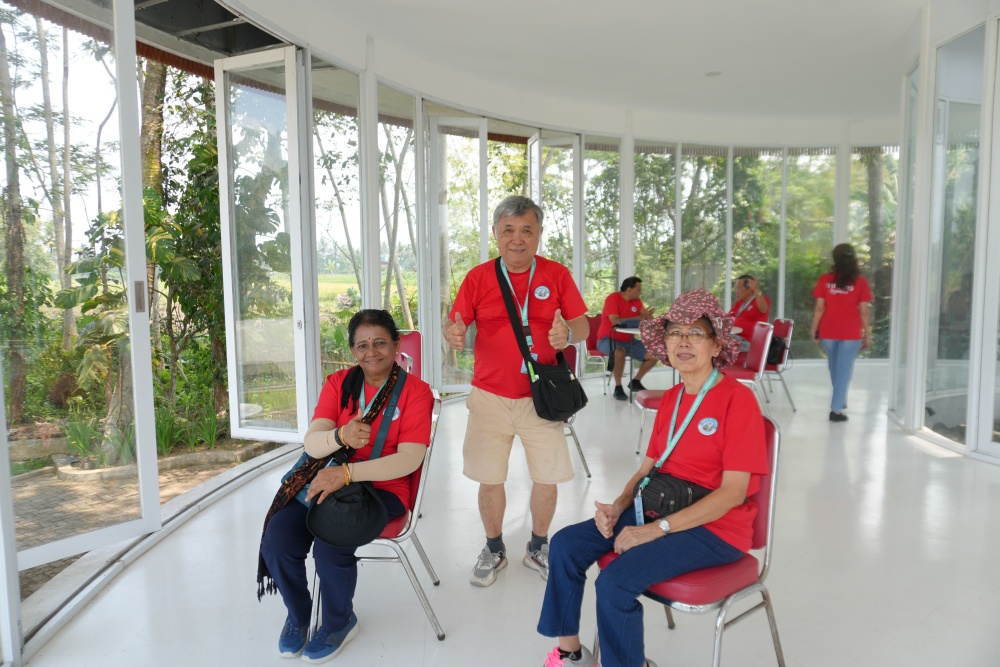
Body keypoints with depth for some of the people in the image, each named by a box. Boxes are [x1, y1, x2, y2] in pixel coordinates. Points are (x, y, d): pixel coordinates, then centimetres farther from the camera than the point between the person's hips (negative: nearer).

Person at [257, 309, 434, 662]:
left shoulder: (415, 391, -7)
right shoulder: (338, 383, 5)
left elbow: (409, 459, -17)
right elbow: (312, 443, -5)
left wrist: (347, 472, -26)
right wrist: (341, 436, -29)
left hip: (383, 488, -4)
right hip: (327, 480, 4)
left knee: (330, 546, -26)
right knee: (277, 537, -18)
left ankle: (339, 622, 8)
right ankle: (298, 614, 15)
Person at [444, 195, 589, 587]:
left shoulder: (556, 275, 0)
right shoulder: (478, 277, 1)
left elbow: (583, 325, 0)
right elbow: (454, 324, 0)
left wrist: (568, 333, -23)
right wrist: (453, 333, -24)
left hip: (541, 396, 0)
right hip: (490, 396, 0)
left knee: (547, 478, 5)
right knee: (489, 479, 6)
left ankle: (538, 548, 31)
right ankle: (494, 550, 31)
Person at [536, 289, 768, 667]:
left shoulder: (738, 399, -15)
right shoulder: (671, 398, 8)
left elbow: (733, 492, -19)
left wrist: (655, 530, -23)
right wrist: (617, 507, -9)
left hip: (716, 527, -7)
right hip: (661, 509, 7)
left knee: (616, 580, -26)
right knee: (565, 544, -3)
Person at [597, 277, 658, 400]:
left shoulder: (637, 301, 4)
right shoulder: (613, 298, -16)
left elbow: (645, 320, 1)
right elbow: (615, 322, -28)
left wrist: (647, 316, -24)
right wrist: (639, 318, -24)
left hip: (628, 340, 7)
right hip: (608, 339, -7)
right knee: (620, 352, -39)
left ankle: (635, 382, 17)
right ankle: (618, 387, -20)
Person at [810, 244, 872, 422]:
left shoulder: (824, 280, -2)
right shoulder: (860, 282, -4)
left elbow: (819, 308, -3)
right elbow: (864, 312, -4)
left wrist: (814, 329, 5)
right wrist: (867, 335, 3)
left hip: (828, 332, 2)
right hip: (851, 333, -2)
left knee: (835, 368, 19)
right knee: (844, 370, 2)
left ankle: (840, 400, 39)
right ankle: (836, 410, -2)